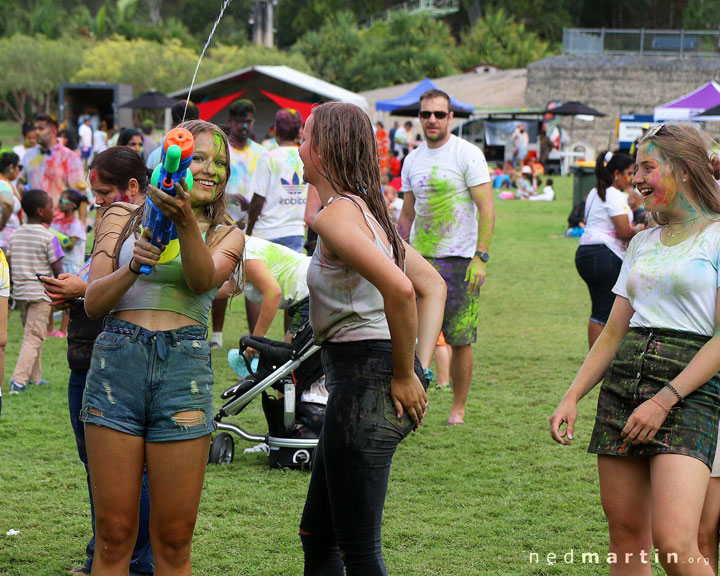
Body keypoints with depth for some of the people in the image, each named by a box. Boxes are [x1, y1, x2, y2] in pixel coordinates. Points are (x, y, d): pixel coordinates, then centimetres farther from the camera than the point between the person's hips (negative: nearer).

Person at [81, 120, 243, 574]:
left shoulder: (227, 235, 15)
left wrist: (186, 221, -25)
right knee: (114, 534, -1)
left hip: (185, 369, 0)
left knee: (174, 538, 1)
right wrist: (133, 266, -13)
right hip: (117, 363, 0)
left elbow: (203, 279, -8)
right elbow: (94, 302, 6)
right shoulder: (122, 220, 15)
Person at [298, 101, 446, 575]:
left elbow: (399, 288, -30)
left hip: (364, 381, -10)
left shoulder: (335, 215, -15)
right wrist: (421, 366, 10)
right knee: (317, 535, 20)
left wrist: (405, 374, -19)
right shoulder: (366, 210, 15)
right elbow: (432, 285, 20)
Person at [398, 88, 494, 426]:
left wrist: (481, 257, -17)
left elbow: (487, 209, -10)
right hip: (419, 258, 5)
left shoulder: (467, 154, -6)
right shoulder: (413, 160, 12)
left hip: (459, 259, -5)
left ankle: (458, 408, 10)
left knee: (460, 340, 0)